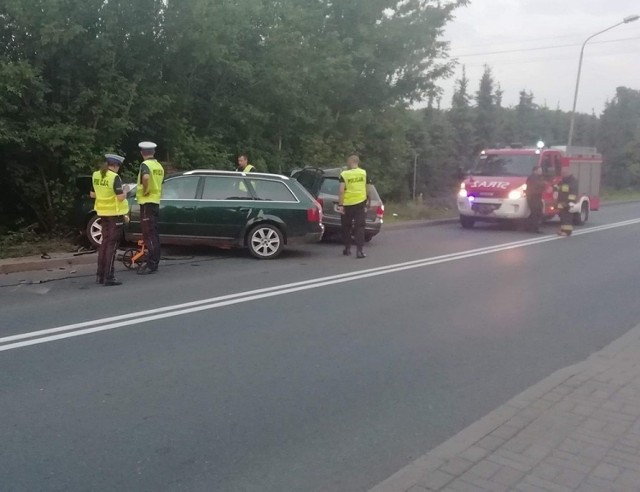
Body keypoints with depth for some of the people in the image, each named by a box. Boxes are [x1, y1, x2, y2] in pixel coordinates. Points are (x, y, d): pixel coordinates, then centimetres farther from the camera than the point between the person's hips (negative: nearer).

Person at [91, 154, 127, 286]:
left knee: (105, 242, 16)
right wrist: (125, 190, -2)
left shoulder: (95, 175, 4)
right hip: (115, 213, -7)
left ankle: (100, 275, 19)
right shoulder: (114, 177, -17)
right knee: (112, 244, -2)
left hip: (102, 213, 7)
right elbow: (120, 197, -20)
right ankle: (108, 277, -2)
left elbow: (92, 194, 11)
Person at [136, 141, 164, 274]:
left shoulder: (145, 164, -12)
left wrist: (145, 191, -20)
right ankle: (154, 262, 18)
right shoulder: (159, 166, 12)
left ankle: (151, 265, -8)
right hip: (156, 201, 8)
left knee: (148, 234, -7)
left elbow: (146, 177, -33)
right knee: (154, 234, 12)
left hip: (147, 202, -8)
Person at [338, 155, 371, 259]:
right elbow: (367, 190, 9)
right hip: (360, 203, 1)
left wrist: (340, 205, -11)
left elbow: (341, 191, -13)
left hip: (347, 204, -1)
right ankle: (359, 250, -8)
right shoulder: (364, 173, 3)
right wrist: (367, 201, 23)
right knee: (360, 227, 2)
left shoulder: (344, 174, -5)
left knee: (346, 227, 15)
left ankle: (347, 248, 22)